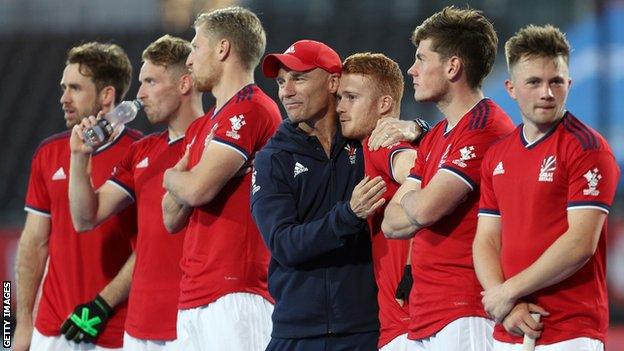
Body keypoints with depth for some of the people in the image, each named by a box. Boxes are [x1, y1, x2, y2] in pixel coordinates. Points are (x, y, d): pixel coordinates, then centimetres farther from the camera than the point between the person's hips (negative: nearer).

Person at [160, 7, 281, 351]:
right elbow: (172, 218, 21)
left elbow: (198, 189, -17)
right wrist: (182, 179, 1)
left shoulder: (250, 109, -8)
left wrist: (171, 177, 6)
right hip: (192, 298, 9)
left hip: (234, 293, -9)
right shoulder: (201, 126, 22)